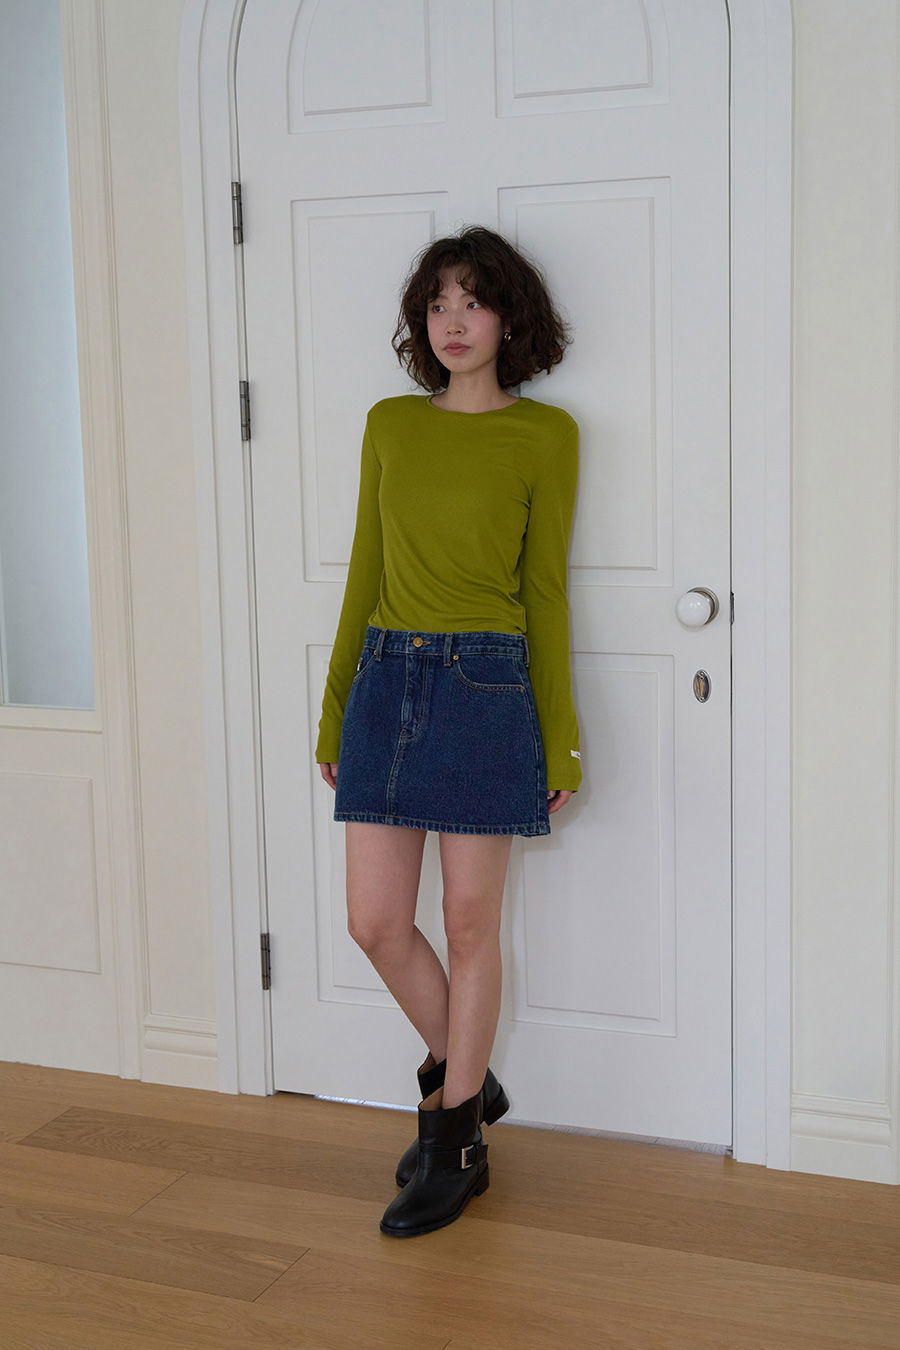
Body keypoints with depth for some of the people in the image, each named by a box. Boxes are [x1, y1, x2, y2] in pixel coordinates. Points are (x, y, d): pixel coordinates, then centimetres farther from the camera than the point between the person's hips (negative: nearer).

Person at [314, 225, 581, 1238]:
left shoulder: (543, 434, -1)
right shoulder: (389, 424, 10)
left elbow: (544, 588, -1)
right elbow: (365, 572, 12)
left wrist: (560, 740, -2)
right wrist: (333, 713, 12)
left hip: (485, 684, -4)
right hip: (385, 678, 4)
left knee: (469, 925, 3)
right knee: (375, 922, 4)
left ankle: (455, 1143, 19)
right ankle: (465, 1081, 30)